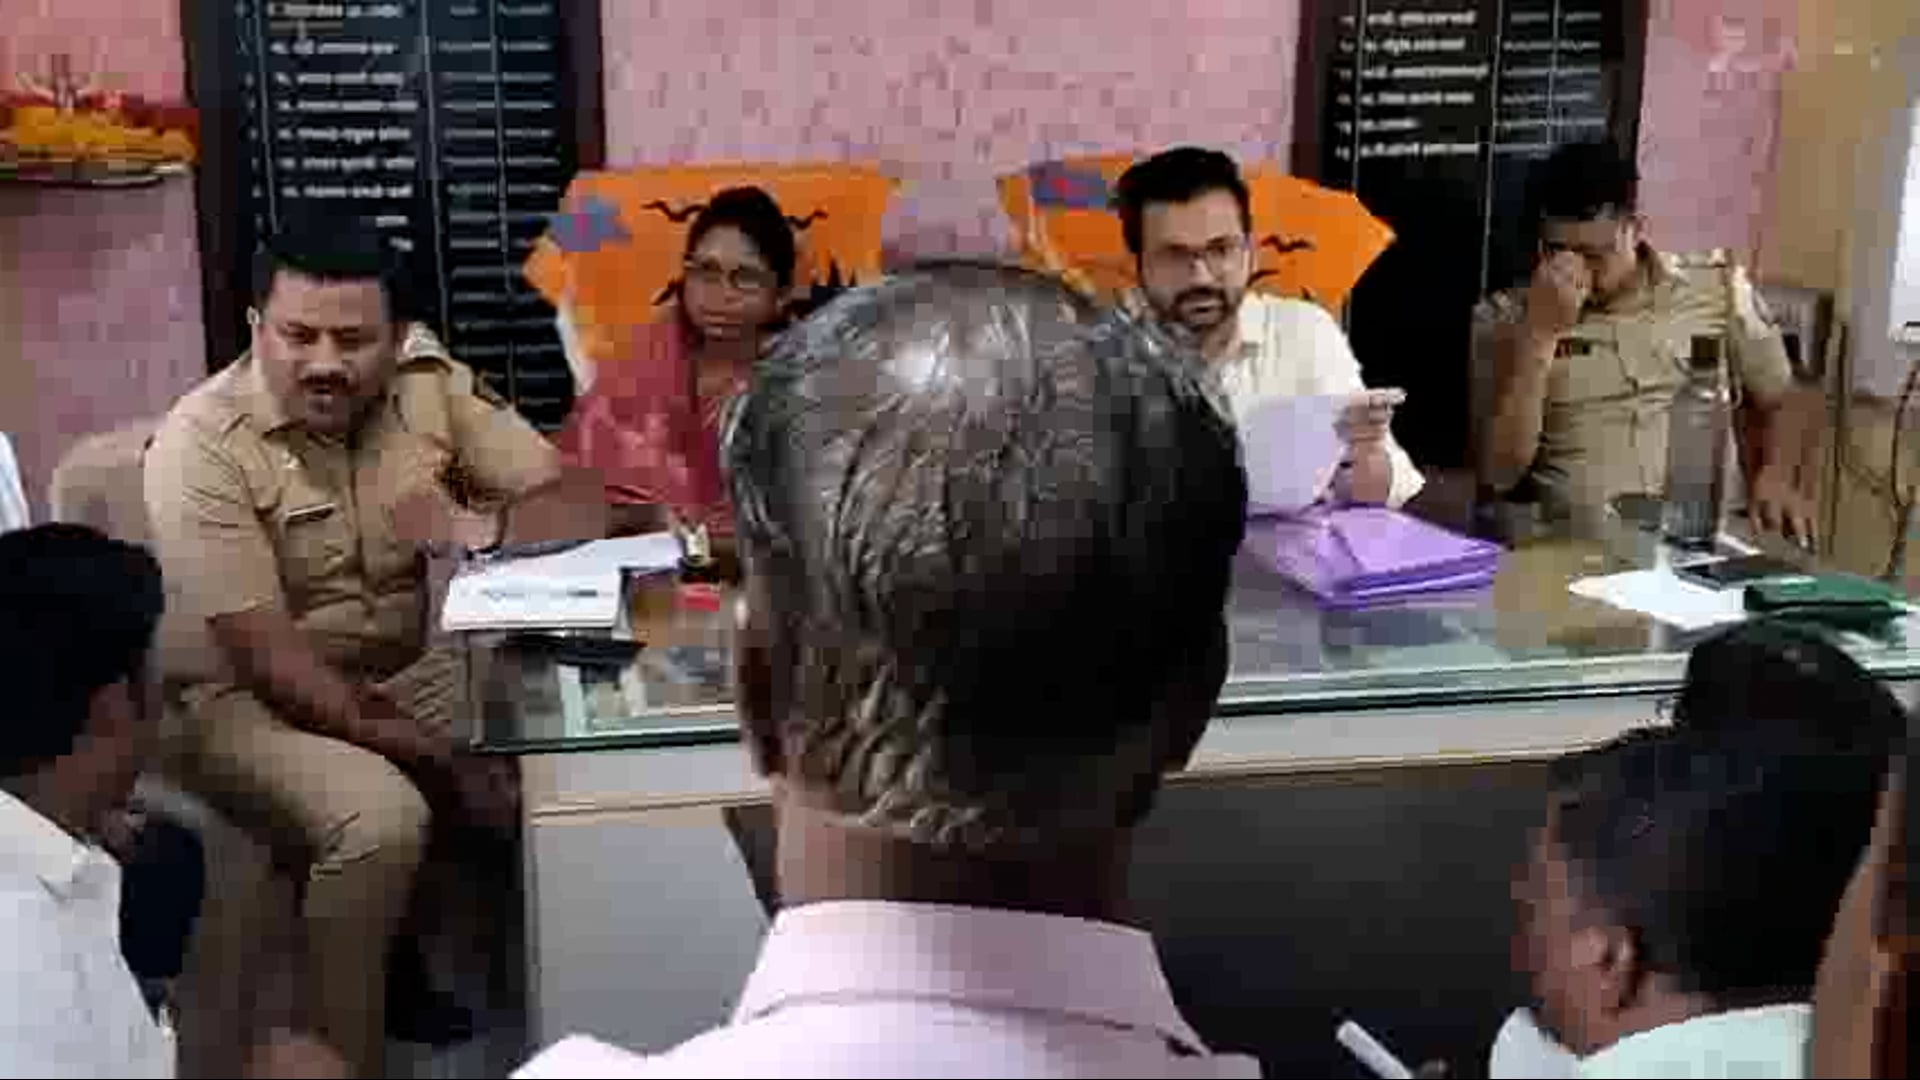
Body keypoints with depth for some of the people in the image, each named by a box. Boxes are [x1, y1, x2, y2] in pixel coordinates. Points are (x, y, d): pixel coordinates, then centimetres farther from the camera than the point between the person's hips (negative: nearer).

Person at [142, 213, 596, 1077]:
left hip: (405, 674, 5)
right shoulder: (200, 445, -20)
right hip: (248, 700, -5)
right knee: (381, 814, -32)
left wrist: (480, 528, -32)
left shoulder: (430, 384, -7)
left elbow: (573, 508, -8)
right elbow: (269, 657, -24)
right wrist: (440, 758, -30)